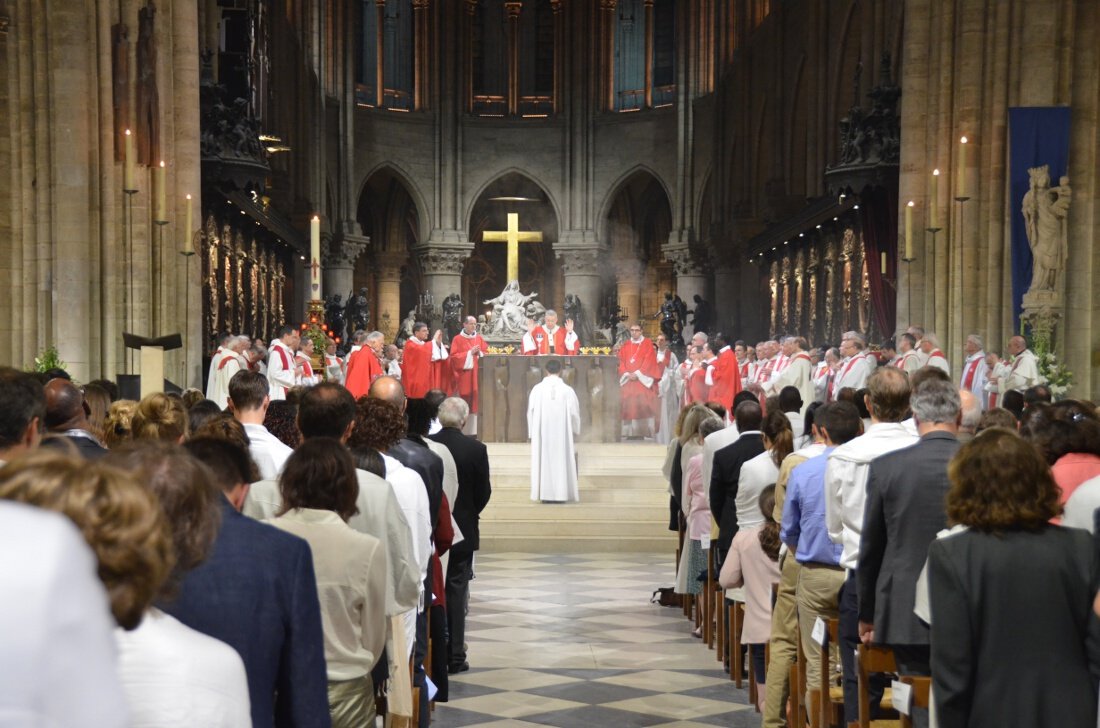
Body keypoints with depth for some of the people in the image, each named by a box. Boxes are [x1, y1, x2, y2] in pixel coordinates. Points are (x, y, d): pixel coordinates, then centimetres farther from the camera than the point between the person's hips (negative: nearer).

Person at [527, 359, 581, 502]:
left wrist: (532, 432, 13)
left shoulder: (537, 389, -6)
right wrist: (574, 431, 15)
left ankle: (545, 494, 5)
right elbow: (574, 413, -1)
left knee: (544, 460, 6)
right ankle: (561, 493, 4)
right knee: (561, 461, 5)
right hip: (561, 432, -1)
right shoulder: (567, 390, -7)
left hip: (542, 432, 1)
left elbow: (531, 412, 1)